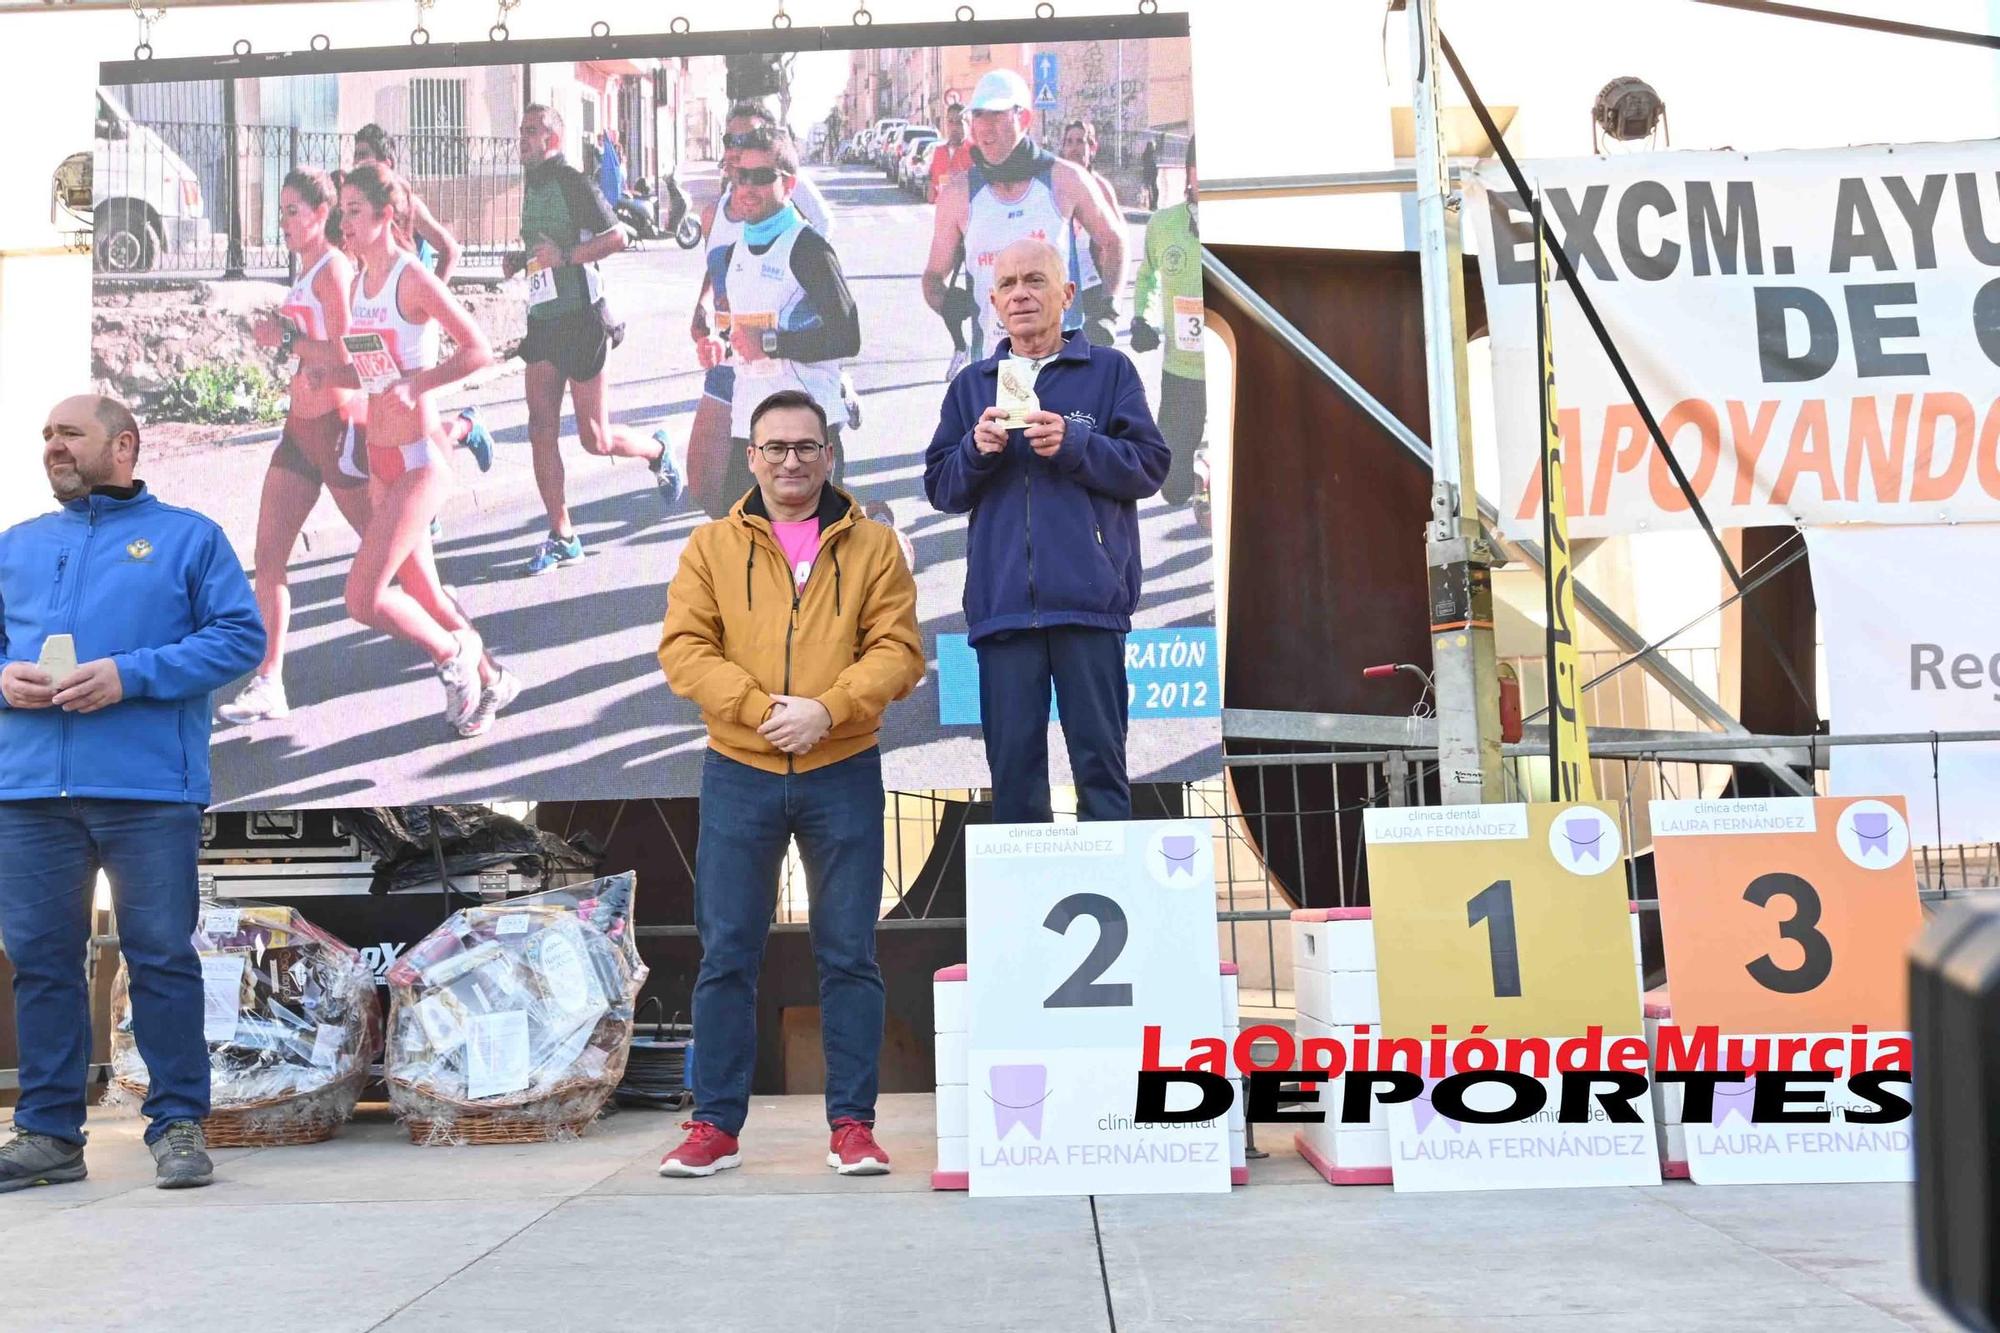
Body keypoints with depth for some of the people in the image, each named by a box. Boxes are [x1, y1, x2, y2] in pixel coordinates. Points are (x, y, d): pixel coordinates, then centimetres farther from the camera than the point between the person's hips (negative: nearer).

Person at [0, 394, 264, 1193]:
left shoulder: (188, 537, 8)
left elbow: (240, 636, -2)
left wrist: (131, 675, -13)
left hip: (149, 789, -4)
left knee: (161, 956, -1)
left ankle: (179, 1125, 7)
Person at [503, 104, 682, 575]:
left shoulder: (572, 182, -11)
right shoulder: (531, 184, 14)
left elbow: (616, 237, -17)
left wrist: (564, 256, -24)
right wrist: (519, 260, 8)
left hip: (579, 320, -8)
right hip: (542, 320, 8)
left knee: (595, 439, -1)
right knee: (541, 433, 1)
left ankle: (656, 451, 30)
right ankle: (562, 537, 7)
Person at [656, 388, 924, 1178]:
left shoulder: (872, 546, 6)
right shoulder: (712, 547, 7)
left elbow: (897, 649, -2)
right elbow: (683, 648, -2)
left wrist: (826, 710, -17)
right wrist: (761, 709, -16)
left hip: (843, 773, 0)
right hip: (738, 774, 1)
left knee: (848, 956, 4)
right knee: (726, 955, 4)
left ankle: (852, 1125, 13)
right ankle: (716, 1125, 14)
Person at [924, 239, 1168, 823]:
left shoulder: (1109, 369, 10)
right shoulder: (972, 384, 18)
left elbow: (1149, 464, 1)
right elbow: (940, 487, 14)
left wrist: (1073, 443, -12)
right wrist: (977, 449, -5)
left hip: (1088, 599, -2)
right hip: (1001, 601, 2)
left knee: (1099, 756, -1)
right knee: (1012, 762, 2)